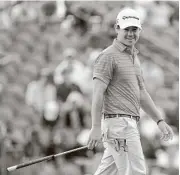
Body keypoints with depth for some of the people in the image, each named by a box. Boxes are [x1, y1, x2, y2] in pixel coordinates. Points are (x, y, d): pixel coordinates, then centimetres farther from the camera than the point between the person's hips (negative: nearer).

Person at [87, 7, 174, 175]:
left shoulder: (134, 57, 21)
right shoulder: (108, 56, -8)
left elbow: (142, 94, 26)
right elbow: (98, 93, -15)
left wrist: (160, 121, 19)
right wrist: (96, 127, -22)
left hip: (129, 123, 9)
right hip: (118, 122, -9)